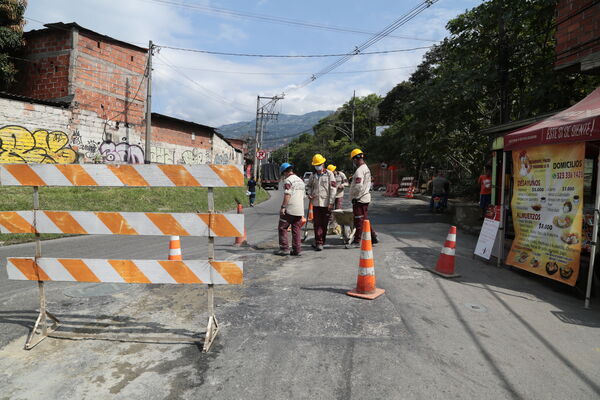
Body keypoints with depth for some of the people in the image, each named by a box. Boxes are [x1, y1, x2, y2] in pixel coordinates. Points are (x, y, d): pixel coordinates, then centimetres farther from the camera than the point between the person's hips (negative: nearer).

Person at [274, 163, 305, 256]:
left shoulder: (288, 180, -8)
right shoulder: (301, 180, 18)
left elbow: (287, 195, -19)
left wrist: (283, 207, -18)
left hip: (289, 210, -7)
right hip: (299, 210, 8)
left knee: (282, 228, 1)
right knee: (297, 230, 9)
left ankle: (284, 249, -1)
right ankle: (297, 250, 9)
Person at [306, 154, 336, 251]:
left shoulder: (329, 174, -2)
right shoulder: (313, 175, 10)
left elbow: (333, 189, -5)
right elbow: (308, 186, 25)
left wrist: (331, 203, -11)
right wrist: (309, 194, 3)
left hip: (326, 203, -3)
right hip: (316, 203, 3)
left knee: (324, 224, 5)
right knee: (317, 223, 1)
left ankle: (320, 242, 17)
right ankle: (319, 242, 6)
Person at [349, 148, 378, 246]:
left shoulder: (359, 170, -18)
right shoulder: (367, 168, 15)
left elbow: (358, 186, -26)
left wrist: (355, 197, -16)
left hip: (359, 199, -10)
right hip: (366, 197, 10)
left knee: (358, 221, -2)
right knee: (365, 219, 17)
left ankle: (357, 241, 5)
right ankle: (373, 237, 21)